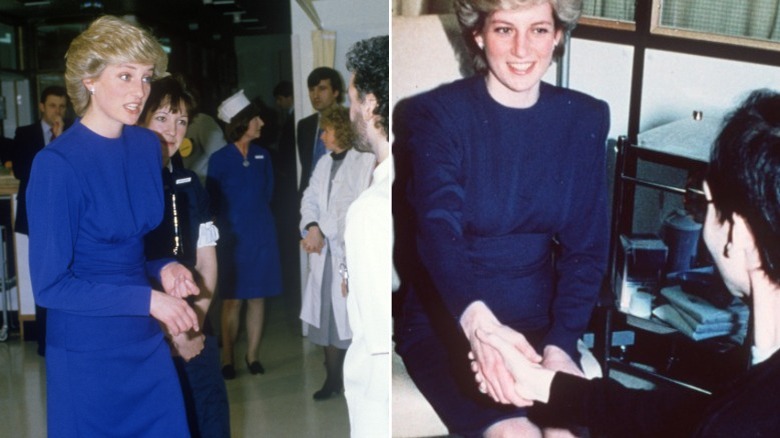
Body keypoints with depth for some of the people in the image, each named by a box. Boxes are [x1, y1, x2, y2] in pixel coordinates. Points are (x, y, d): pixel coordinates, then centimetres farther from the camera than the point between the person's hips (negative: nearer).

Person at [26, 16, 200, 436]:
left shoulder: (147, 146, 1)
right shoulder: (57, 164, -18)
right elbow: (49, 286, -17)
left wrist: (163, 268, -5)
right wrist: (147, 299, -19)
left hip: (147, 342, 6)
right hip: (87, 354, -6)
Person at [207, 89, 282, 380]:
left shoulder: (262, 156, 4)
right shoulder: (220, 159, -8)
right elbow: (213, 202, -1)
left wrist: (255, 214, 13)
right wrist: (230, 223, 5)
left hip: (261, 235, 4)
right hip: (233, 237, -4)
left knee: (257, 298, 6)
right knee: (233, 301, 0)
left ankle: (252, 356, 17)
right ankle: (227, 359, 11)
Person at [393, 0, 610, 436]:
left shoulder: (585, 120, 2)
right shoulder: (436, 114, -9)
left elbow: (586, 248, 1)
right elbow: (438, 230, -25)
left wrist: (561, 344, -15)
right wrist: (475, 318, -44)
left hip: (538, 320, 3)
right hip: (446, 322, -3)